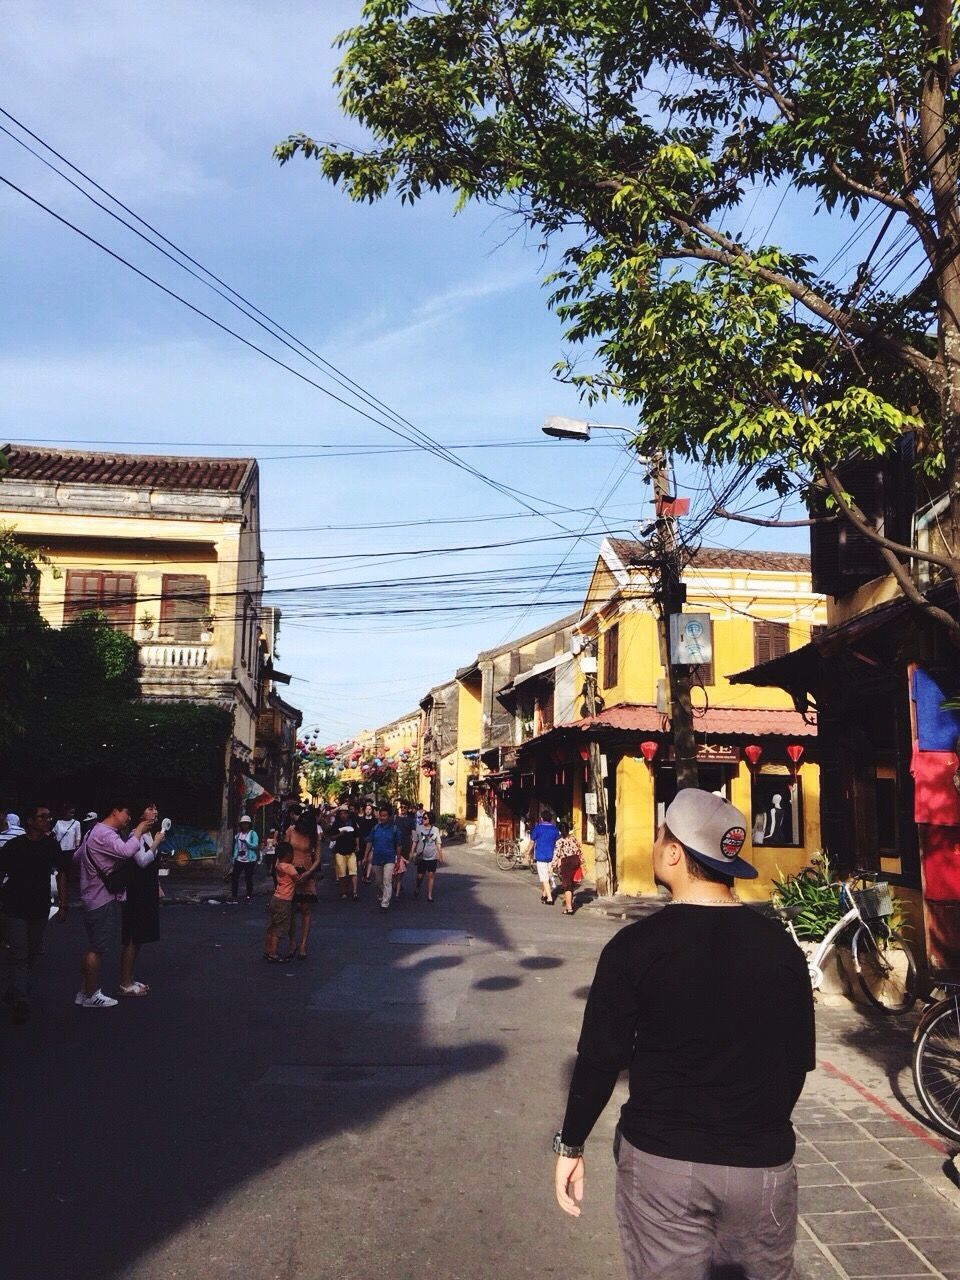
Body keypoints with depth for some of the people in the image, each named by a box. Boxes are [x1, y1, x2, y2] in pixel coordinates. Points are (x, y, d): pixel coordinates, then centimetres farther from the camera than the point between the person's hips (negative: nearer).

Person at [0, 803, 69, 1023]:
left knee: (32, 954, 16)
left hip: (40, 909, 4)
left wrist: (63, 905, 4)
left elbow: (61, 874, 7)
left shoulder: (52, 845, 0)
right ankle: (21, 1003, -4)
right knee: (18, 956, -6)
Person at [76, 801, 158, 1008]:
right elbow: (127, 851, -34)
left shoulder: (97, 832, 14)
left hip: (96, 897, 11)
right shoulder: (105, 834, -19)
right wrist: (139, 830, -21)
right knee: (98, 948, -2)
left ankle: (83, 992, 24)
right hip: (103, 899, -11)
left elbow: (77, 856, 23)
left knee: (93, 947, 17)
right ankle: (91, 996, 7)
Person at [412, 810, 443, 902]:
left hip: (432, 857, 0)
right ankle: (417, 888, 34)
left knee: (431, 875, 1)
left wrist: (441, 857, 5)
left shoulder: (435, 829, -2)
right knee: (420, 875, 4)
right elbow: (415, 841, 5)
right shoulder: (419, 828, -3)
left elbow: (438, 844, 5)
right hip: (421, 856, 0)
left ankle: (429, 895, 12)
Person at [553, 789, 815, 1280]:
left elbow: (600, 1060, -10)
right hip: (763, 1164, 2)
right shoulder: (780, 945, -5)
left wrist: (570, 1146, 4)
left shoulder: (636, 945, -14)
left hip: (660, 1161, -2)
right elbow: (798, 1060, 4)